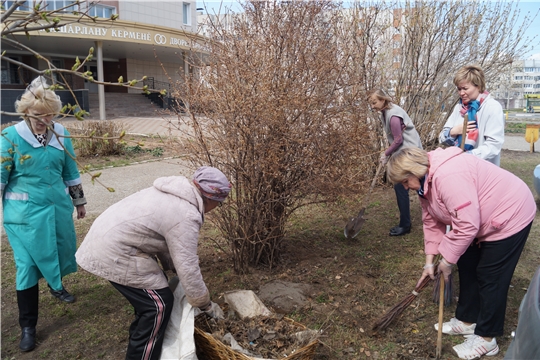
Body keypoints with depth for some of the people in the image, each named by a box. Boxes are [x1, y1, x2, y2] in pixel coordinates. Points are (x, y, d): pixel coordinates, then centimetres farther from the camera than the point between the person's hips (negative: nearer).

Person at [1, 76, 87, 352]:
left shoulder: (61, 134, 0)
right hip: (25, 211, -4)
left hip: (58, 206, 4)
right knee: (27, 264, 1)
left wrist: (79, 201, 16)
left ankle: (56, 285, 52)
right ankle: (28, 326, 15)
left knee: (61, 250, 18)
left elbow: (71, 171, 10)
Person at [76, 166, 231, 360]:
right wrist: (207, 305, -5)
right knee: (158, 304, -3)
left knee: (150, 293, 22)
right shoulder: (186, 216, -21)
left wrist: (172, 267, 19)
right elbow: (188, 268, -17)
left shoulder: (176, 193, 10)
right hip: (113, 252, -10)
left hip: (107, 237, 10)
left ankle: (141, 340, 40)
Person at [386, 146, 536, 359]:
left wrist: (447, 260, -20)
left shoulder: (447, 176, -34)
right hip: (481, 220, 10)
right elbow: (432, 222, 5)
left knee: (490, 277, -2)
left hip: (509, 216, -10)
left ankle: (486, 339, 13)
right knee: (467, 267, 15)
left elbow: (466, 225, -33)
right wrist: (429, 261, 4)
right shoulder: (425, 182, -1)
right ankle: (467, 320, 31)